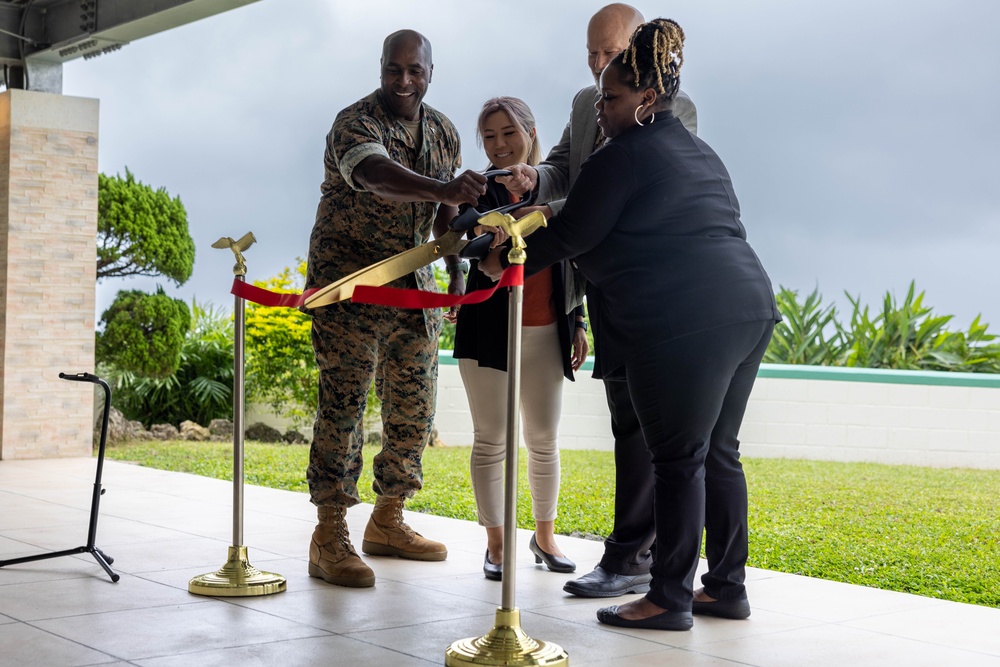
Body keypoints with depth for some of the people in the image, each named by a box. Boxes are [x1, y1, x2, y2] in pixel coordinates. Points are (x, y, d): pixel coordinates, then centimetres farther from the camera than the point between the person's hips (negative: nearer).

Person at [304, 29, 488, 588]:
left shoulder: (444, 132, 8)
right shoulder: (355, 123, -14)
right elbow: (377, 175, -36)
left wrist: (457, 272, 6)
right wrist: (442, 188, -53)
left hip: (415, 289, 7)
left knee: (414, 408, 9)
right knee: (343, 403, -10)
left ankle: (388, 522, 23)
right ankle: (330, 537, -7)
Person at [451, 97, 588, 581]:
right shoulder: (477, 191, -2)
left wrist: (578, 323, 13)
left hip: (546, 334, 3)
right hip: (489, 331, -3)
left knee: (544, 439, 10)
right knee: (491, 440, 3)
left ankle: (544, 535, 25)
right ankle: (496, 543, 13)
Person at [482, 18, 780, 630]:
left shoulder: (624, 156, -4)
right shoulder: (701, 154, 24)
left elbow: (570, 237, -2)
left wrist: (507, 263, 15)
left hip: (683, 322, -9)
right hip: (750, 307, 9)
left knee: (678, 459, -4)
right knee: (719, 453, 13)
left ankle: (670, 599, 2)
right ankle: (727, 588, 19)